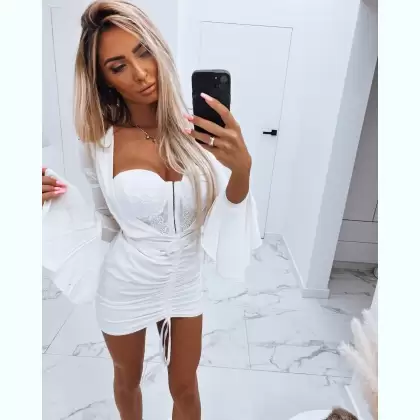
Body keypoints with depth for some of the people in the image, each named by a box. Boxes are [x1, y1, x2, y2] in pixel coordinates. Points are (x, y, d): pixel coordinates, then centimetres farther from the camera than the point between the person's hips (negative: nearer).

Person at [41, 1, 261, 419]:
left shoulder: (197, 130, -14)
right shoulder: (99, 144, -13)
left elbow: (222, 215, -13)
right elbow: (105, 224, 0)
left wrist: (241, 168, -32)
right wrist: (55, 198, -16)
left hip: (185, 283, 0)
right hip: (125, 287, 1)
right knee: (128, 381, 28)